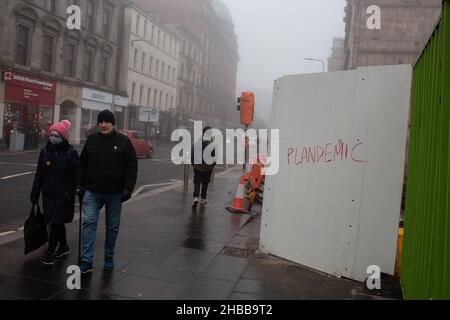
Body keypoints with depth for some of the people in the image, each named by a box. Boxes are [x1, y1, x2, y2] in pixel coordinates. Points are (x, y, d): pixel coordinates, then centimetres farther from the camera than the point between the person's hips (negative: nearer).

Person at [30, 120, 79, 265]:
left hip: (64, 195, -5)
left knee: (56, 222, -5)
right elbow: (39, 175, 9)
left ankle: (50, 253, 2)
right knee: (57, 222, 16)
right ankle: (63, 247, 32)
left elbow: (76, 175, -10)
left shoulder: (71, 153, -9)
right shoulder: (45, 152, 5)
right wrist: (34, 194, 10)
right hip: (48, 194, 5)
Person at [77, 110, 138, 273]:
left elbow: (132, 166, -5)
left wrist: (128, 189, -12)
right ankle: (87, 260, -4)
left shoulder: (123, 141, -2)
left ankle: (109, 258, 26)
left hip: (115, 193, -1)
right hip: (92, 191, 1)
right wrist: (80, 185, 5)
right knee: (88, 222, -8)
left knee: (112, 226, 10)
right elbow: (82, 164, 11)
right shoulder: (91, 140, 5)